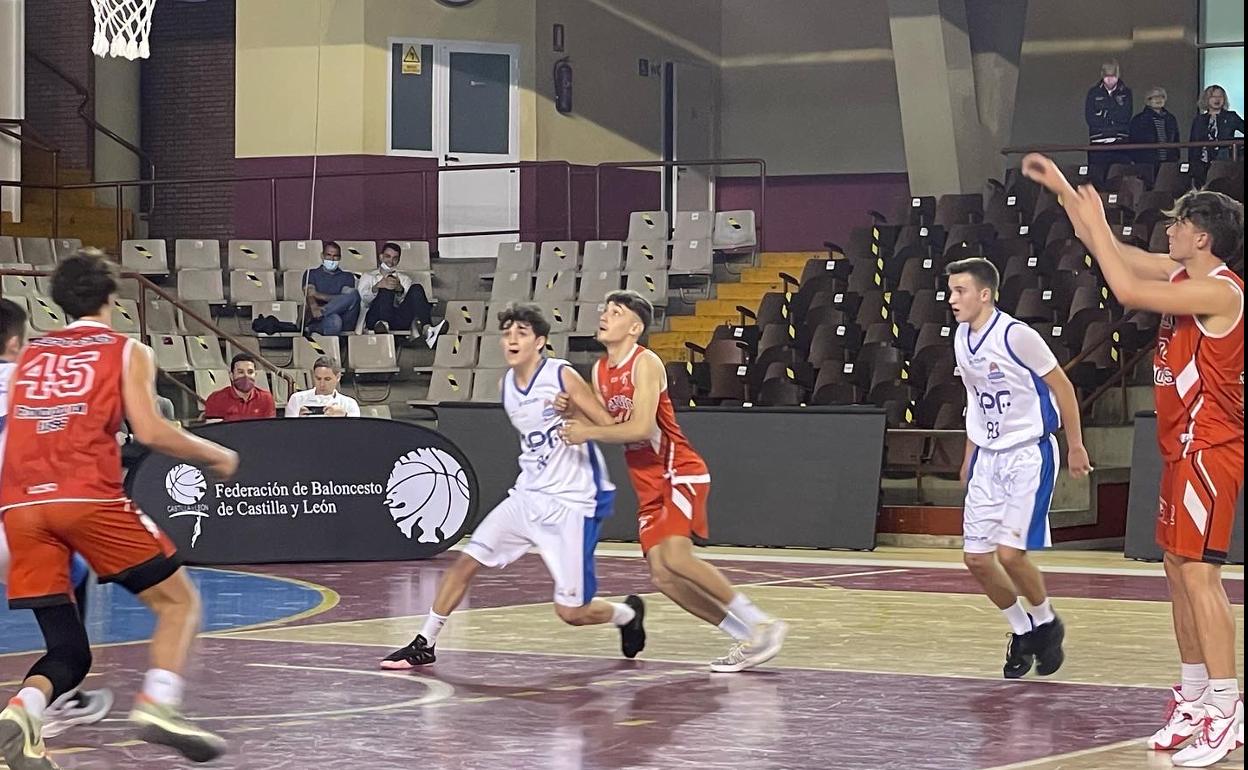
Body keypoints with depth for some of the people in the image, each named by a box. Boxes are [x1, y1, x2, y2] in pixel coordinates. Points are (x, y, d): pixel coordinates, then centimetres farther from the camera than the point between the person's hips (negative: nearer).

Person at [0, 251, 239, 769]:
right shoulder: (127, 352, 10)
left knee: (67, 652, 10)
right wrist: (215, 455, 11)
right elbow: (150, 432, -3)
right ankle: (158, 705, -12)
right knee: (179, 601, 11)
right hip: (89, 498, -4)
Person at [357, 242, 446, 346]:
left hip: (400, 318, 2)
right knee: (386, 289, -27)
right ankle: (382, 324, -54)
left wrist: (400, 290, -13)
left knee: (416, 288, -22)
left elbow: (410, 299, 10)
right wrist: (378, 286, -19)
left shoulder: (404, 278, 31)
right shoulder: (368, 276, 25)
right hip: (376, 317, -2)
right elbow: (364, 297, 2)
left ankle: (427, 329, -48)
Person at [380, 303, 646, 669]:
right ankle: (424, 644, 11)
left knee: (571, 612, -4)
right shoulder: (507, 384, 7)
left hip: (571, 505, -6)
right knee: (466, 561, -2)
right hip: (527, 497, 6)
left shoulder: (562, 376, -14)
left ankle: (628, 614, 27)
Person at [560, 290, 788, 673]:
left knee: (675, 558, -25)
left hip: (680, 474, -8)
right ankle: (746, 639, 7)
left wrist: (589, 433, -21)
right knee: (662, 577, -3)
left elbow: (640, 427, -23)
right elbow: (610, 426, 8)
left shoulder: (645, 364, -13)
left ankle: (761, 624, -15)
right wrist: (574, 410, -7)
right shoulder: (600, 371, 11)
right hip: (650, 486, 8)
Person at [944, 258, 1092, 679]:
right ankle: (1022, 629, 24)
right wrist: (970, 455, 22)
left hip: (1029, 454, -8)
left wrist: (1076, 446, -8)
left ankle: (1046, 623, 11)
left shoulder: (1015, 335, -17)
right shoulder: (962, 339, 6)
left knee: (1010, 553, -16)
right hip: (989, 456, 8)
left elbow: (1062, 386, -10)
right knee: (976, 557, 3)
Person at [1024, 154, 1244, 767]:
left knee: (1198, 570, -13)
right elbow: (1110, 251, 19)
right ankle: (1193, 701, 18)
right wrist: (1062, 188, 17)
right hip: (1183, 447, 10)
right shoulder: (1182, 277, 11)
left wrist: (1095, 220, -13)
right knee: (1178, 570, 12)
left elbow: (1126, 289, -24)